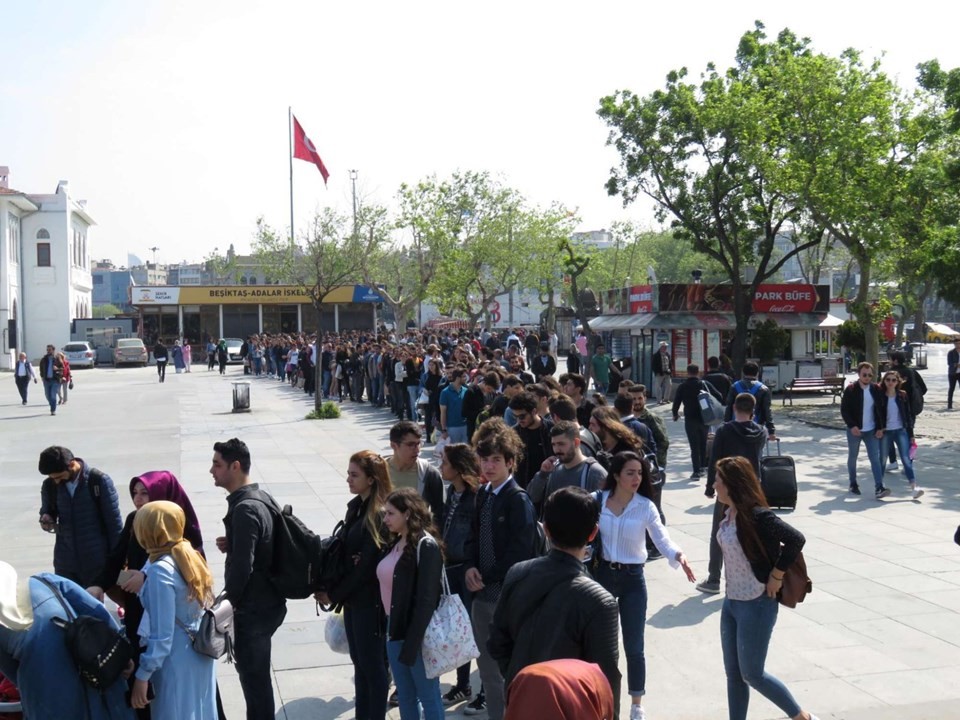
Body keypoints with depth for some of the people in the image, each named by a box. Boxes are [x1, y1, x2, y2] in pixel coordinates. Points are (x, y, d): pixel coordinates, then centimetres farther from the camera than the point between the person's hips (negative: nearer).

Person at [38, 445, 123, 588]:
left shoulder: (99, 481, -10)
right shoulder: (49, 485, 0)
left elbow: (114, 522, -6)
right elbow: (47, 511, 16)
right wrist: (46, 519, -10)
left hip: (96, 562, -3)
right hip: (65, 563, 3)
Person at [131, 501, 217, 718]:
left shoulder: (160, 571, -21)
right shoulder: (190, 557, 2)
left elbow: (162, 635, -22)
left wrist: (142, 675, -17)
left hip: (177, 661, -8)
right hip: (200, 654, 8)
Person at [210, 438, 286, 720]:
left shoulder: (245, 509, -23)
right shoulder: (259, 498, 7)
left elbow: (242, 566, -25)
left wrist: (228, 601, -9)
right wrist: (231, 544, 3)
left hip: (253, 606, -9)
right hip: (267, 600, 9)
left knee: (253, 675, 3)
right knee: (256, 672, 21)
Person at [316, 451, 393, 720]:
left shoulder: (380, 515, -19)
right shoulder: (355, 507, 7)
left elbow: (367, 565, -19)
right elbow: (344, 551, 9)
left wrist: (334, 595, -11)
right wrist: (329, 587, -2)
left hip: (370, 600, -8)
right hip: (352, 598, 8)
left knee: (372, 664, 4)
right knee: (359, 662, 16)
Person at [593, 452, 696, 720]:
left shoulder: (646, 507, -9)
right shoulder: (597, 501, -7)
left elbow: (662, 539, -16)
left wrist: (677, 555, -35)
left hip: (633, 578, -1)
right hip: (603, 574, 1)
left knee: (634, 646, 4)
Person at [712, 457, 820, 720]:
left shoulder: (756, 516, -22)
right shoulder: (730, 513, 2)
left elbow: (795, 540, -28)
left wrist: (775, 576, -20)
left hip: (756, 605, -8)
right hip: (731, 602, 8)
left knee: (752, 674, 4)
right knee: (733, 674, 14)